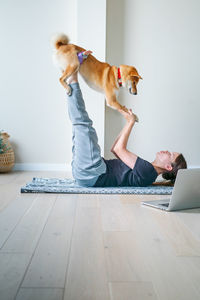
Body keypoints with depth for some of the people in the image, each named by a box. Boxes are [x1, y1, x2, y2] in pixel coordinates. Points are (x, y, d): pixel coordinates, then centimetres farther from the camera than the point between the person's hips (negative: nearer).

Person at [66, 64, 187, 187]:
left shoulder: (148, 171, -13)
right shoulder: (145, 169, 17)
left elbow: (119, 149, -13)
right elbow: (115, 149, 21)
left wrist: (131, 122, -3)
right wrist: (129, 122, 17)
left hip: (90, 173, -9)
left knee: (85, 126, -18)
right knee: (82, 127, 22)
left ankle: (73, 80, -2)